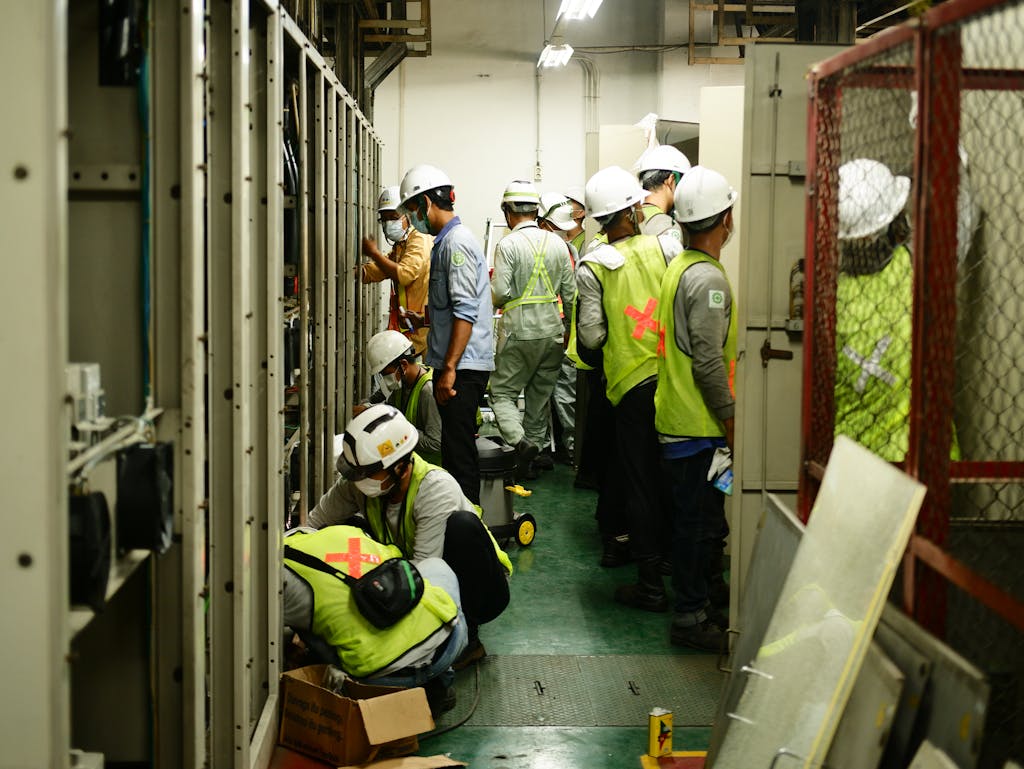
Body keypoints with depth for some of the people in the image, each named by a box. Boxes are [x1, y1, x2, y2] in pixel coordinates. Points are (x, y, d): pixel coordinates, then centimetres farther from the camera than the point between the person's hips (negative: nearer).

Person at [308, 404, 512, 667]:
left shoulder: (437, 488, -28)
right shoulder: (356, 483, -10)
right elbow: (312, 526, -1)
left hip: (479, 592, -5)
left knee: (462, 524, -35)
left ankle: (467, 636, -20)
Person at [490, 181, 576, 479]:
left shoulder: (508, 245, -11)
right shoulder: (557, 243, 5)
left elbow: (500, 293, -16)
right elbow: (570, 292, 7)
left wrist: (491, 282, 7)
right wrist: (567, 330, 18)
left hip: (520, 332, -5)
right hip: (553, 331, 5)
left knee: (502, 392, 5)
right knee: (540, 395, 12)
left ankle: (519, 441, -19)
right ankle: (528, 463, 16)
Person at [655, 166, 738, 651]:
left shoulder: (679, 267, 12)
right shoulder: (708, 279, -19)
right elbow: (709, 362, -22)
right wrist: (731, 421, -13)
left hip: (677, 421, 10)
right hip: (698, 427, -10)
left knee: (699, 521, 17)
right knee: (700, 524, -1)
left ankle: (697, 606, 26)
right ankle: (690, 619, 7)